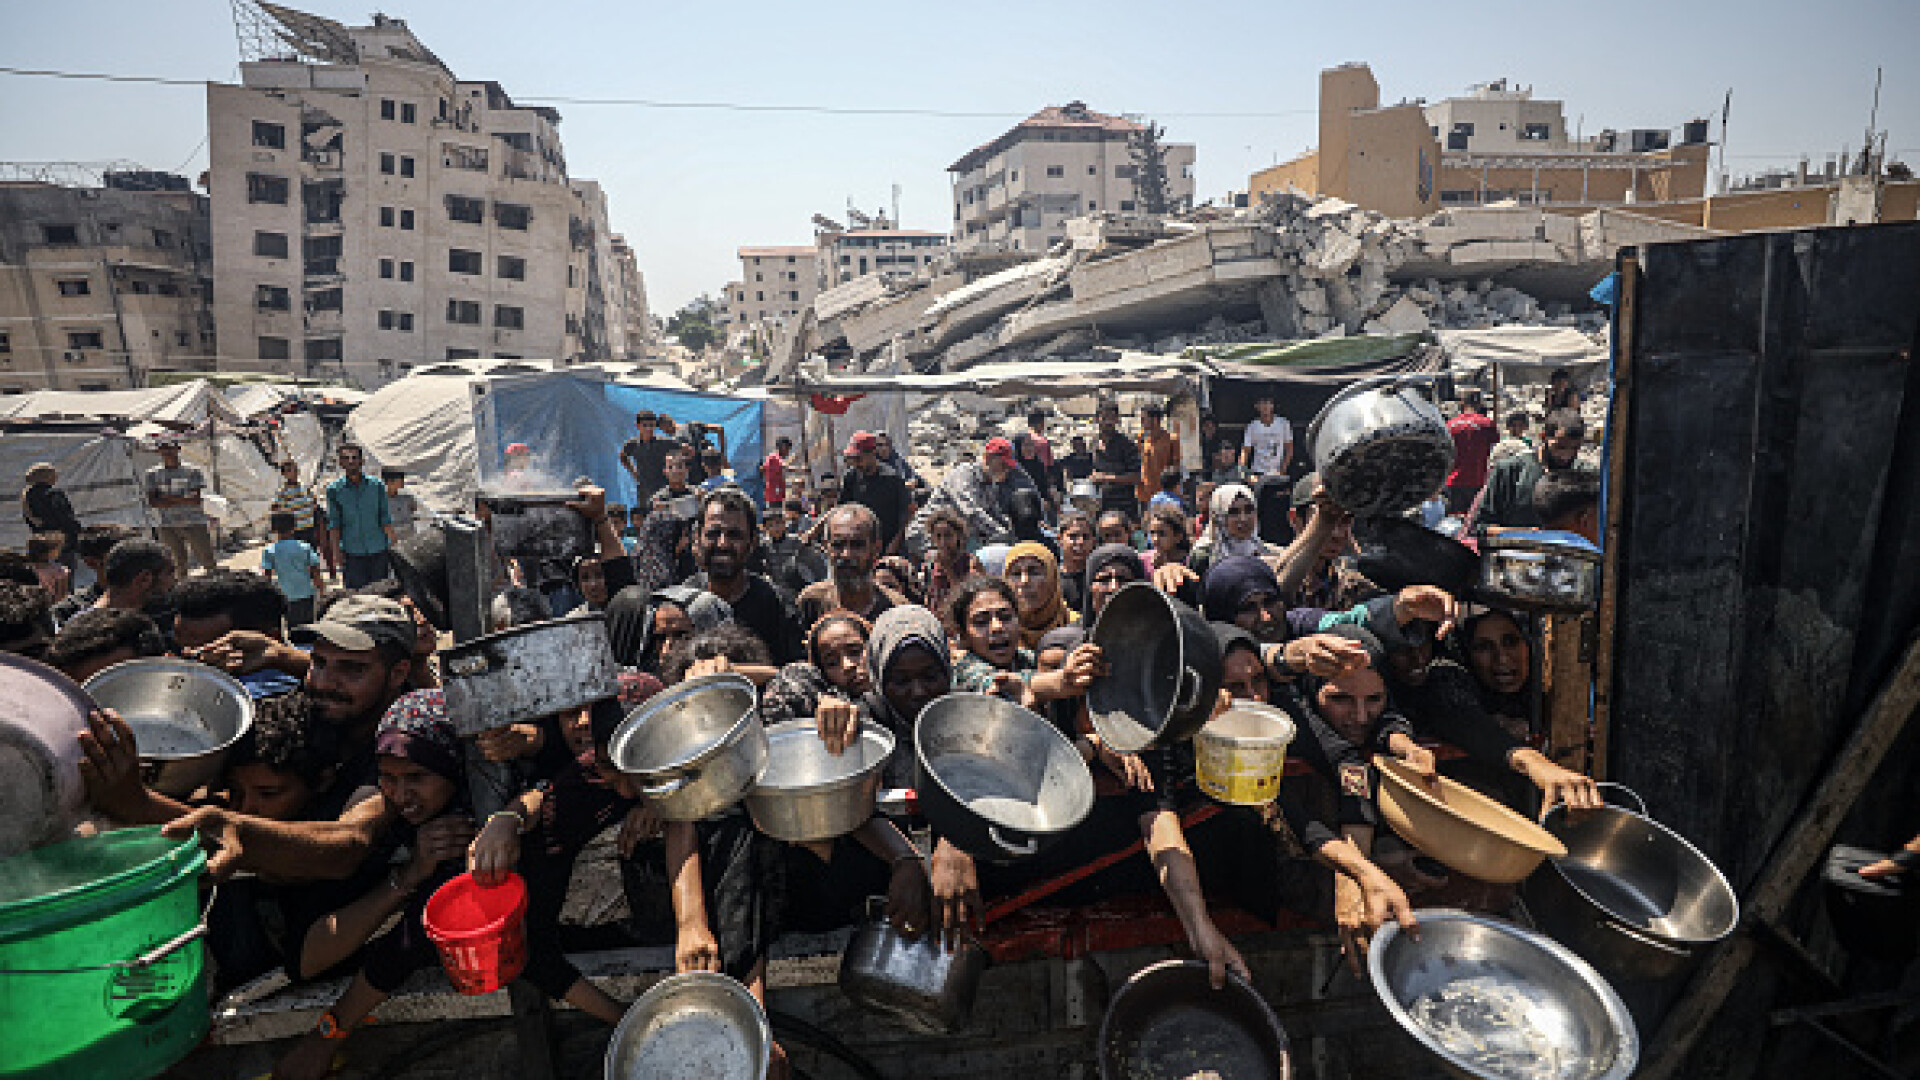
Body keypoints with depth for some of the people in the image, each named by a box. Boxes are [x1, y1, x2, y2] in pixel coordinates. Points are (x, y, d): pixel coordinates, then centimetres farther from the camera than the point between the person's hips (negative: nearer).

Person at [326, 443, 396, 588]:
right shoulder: (334, 490, 0)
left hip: (378, 550, 1)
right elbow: (333, 523, 3)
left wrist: (392, 543, 1)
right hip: (353, 552, -1)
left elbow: (385, 518, 5)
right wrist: (336, 550, -3)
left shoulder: (376, 485, 2)